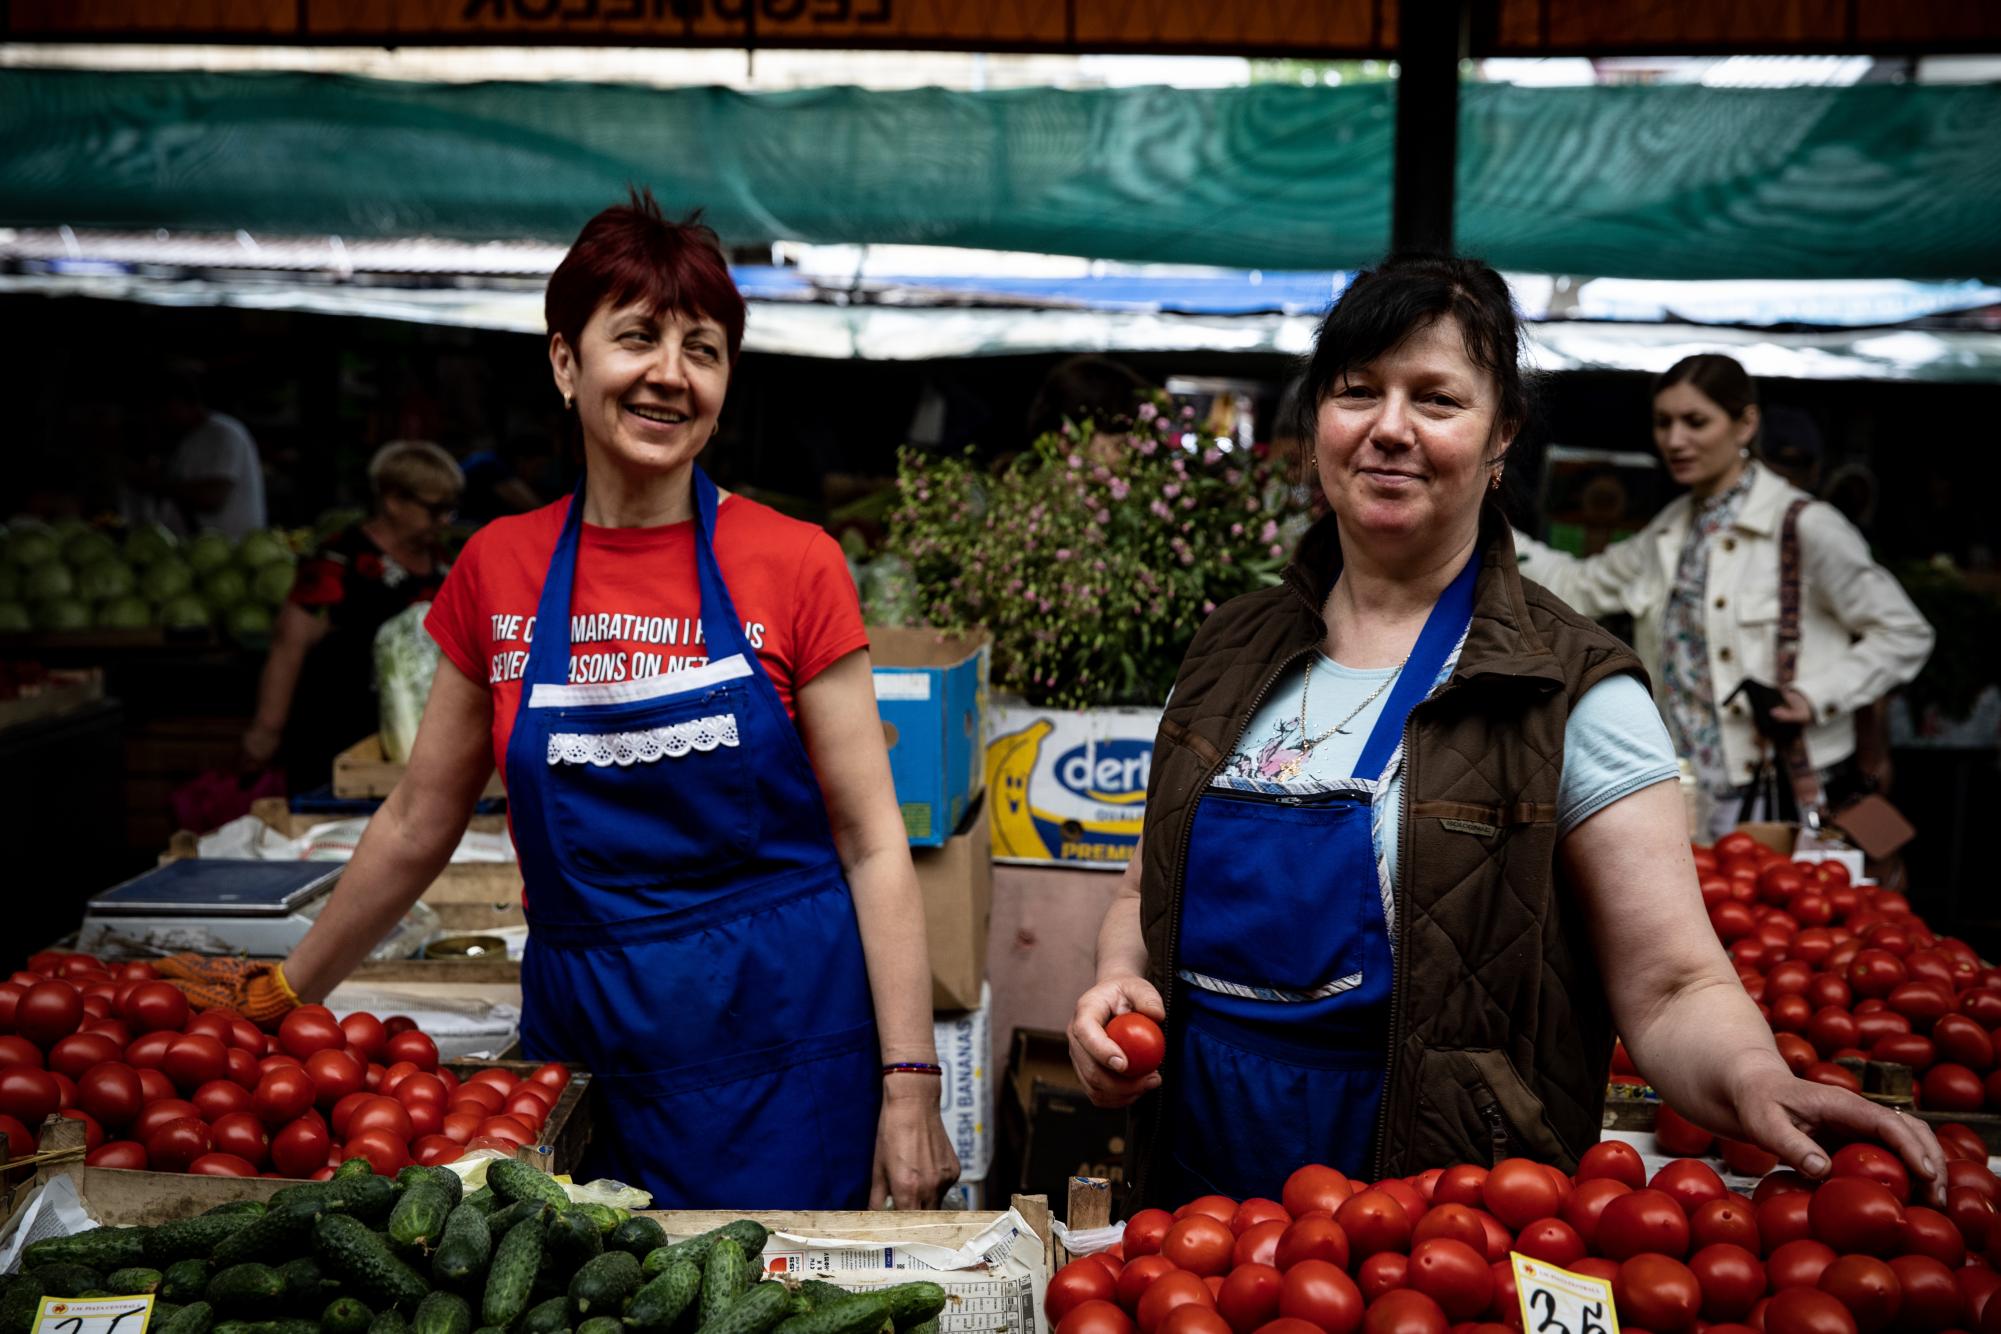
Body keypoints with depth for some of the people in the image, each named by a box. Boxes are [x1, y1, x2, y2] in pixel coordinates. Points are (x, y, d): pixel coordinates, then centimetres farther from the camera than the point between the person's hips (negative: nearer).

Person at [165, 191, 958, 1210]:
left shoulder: (793, 567, -5)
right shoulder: (495, 572, 3)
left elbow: (871, 841, -5)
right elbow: (419, 822, 13)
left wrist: (910, 1086, -10)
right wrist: (282, 994, 20)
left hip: (784, 1047, -2)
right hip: (580, 1035, 2)